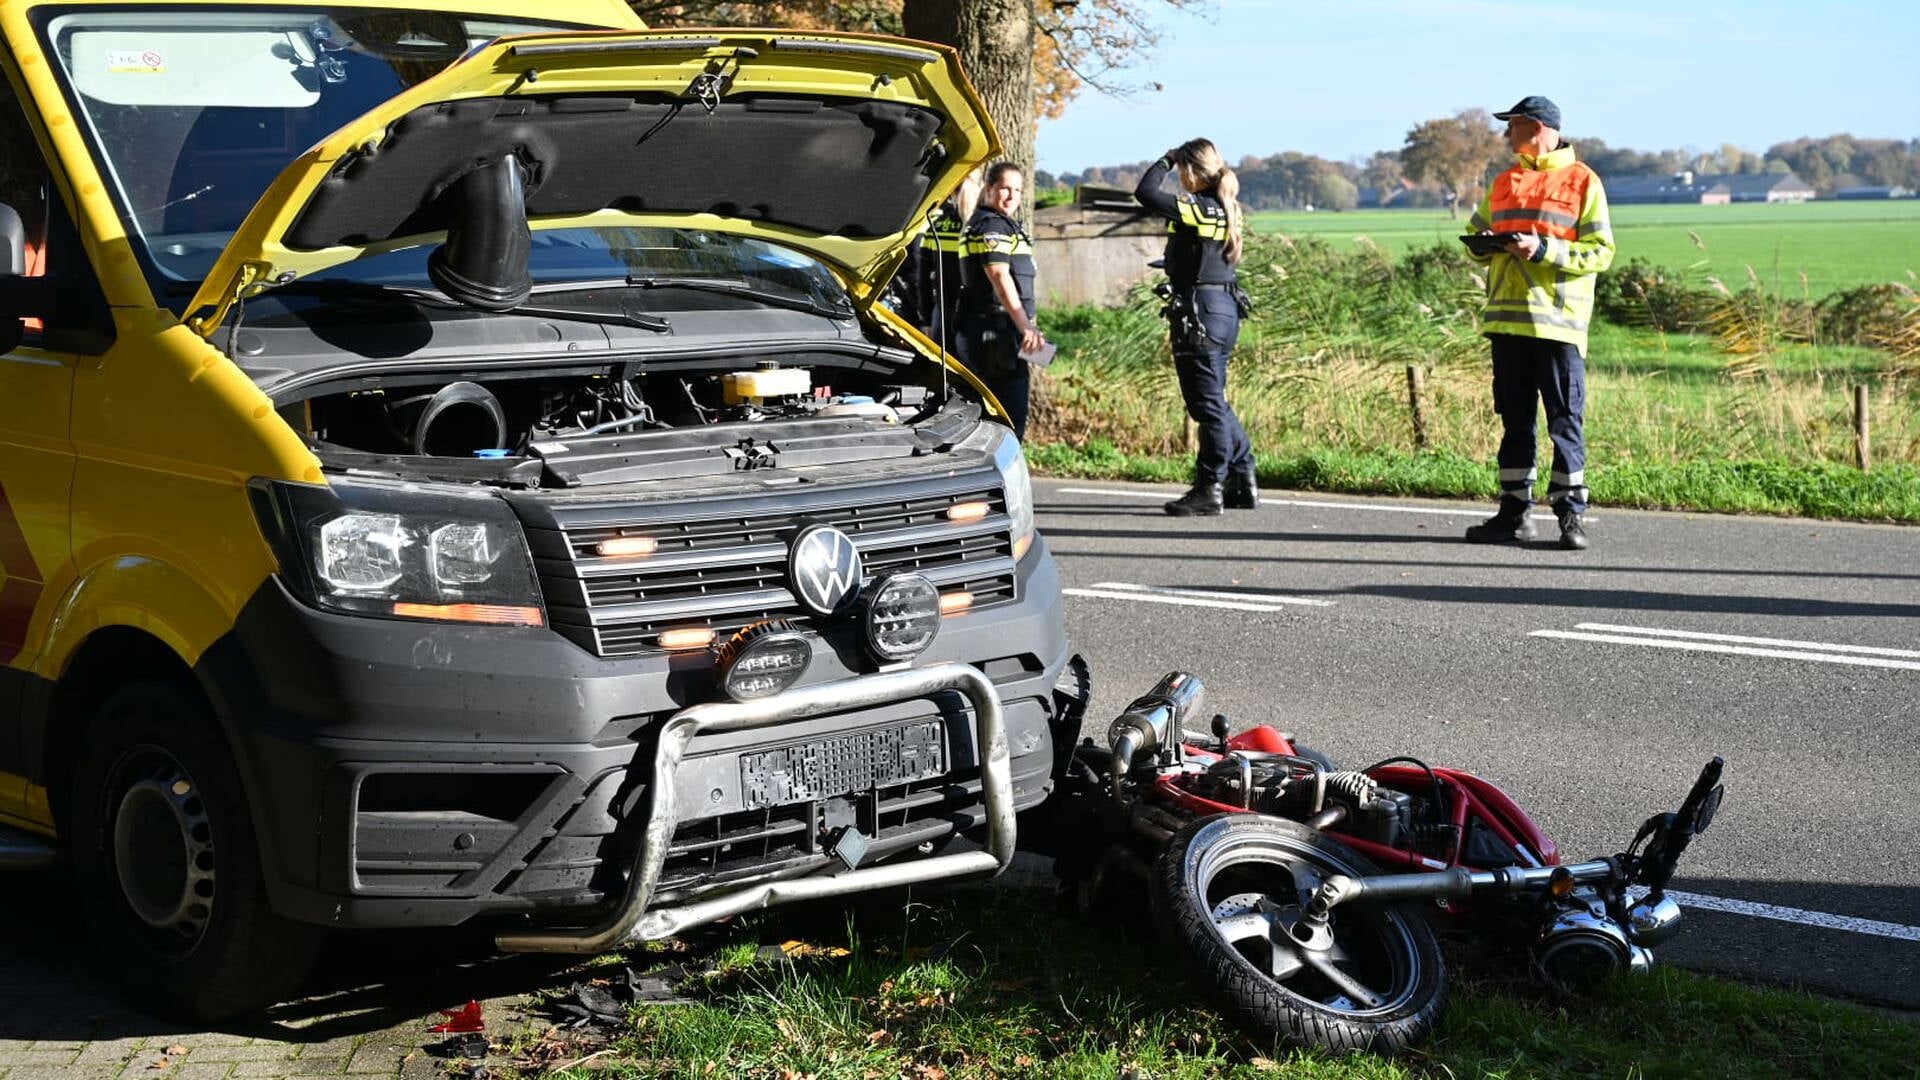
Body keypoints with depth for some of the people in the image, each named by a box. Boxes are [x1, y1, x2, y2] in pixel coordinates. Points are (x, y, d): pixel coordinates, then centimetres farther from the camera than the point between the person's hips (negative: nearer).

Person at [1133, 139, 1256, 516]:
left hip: (1201, 311, -10)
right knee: (1213, 401, 17)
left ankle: (1209, 489, 0)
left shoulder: (1201, 209, -16)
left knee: (1207, 402, -5)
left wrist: (1165, 161, -7)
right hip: (1224, 308, 10)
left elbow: (1146, 194, -21)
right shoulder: (1225, 210, 11)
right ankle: (1243, 483, 20)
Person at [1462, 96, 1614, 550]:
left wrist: (1544, 249, -18)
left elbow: (1601, 252, -6)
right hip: (1507, 319, 6)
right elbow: (1477, 232, 24)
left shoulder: (1582, 182, -2)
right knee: (1515, 418, 9)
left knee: (1565, 419, -2)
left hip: (1557, 320, -6)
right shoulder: (1504, 183, 17)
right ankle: (1514, 512, 14)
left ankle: (1572, 514, 3)